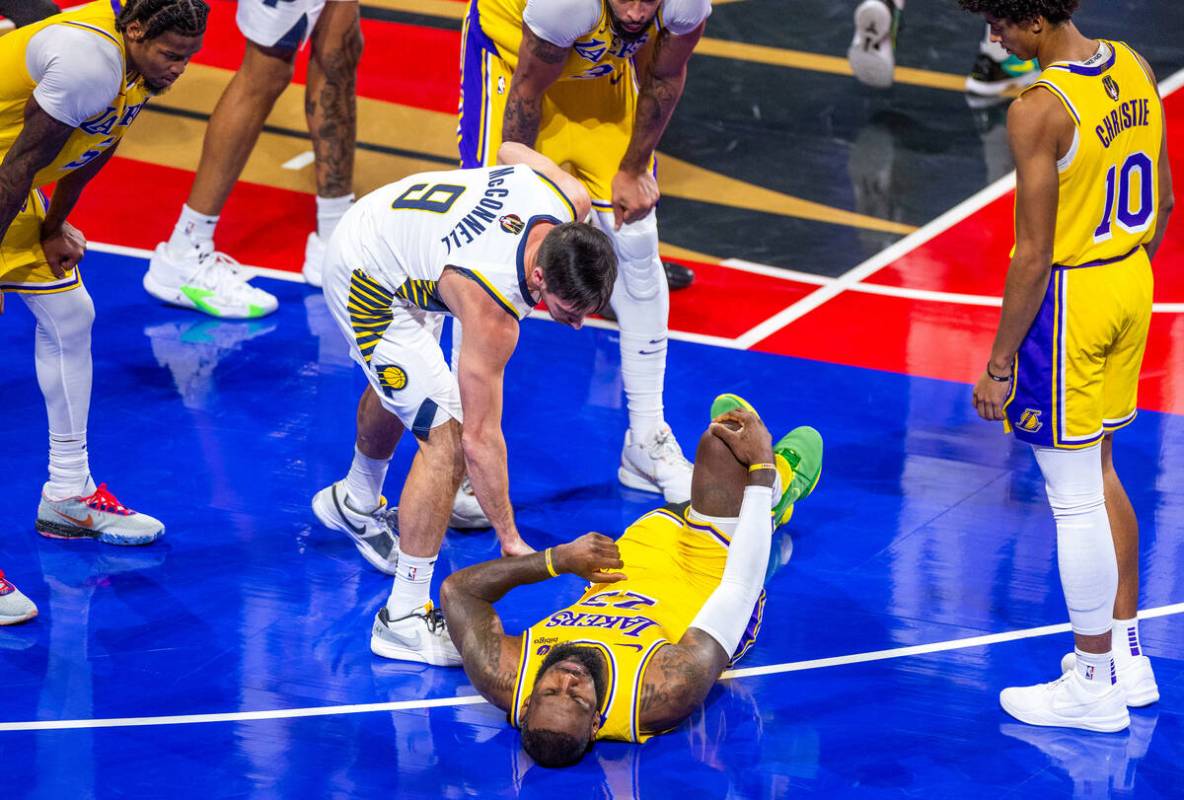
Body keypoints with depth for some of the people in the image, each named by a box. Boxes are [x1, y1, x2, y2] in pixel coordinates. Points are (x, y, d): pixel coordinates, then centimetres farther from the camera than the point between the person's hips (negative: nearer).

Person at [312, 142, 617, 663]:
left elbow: (513, 151, -1)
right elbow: (479, 439, -31)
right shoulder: (492, 311, -41)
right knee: (446, 436, -19)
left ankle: (356, 504, 63)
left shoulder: (570, 200, -26)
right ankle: (404, 619, -12)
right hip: (365, 282, -9)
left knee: (403, 389, 34)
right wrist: (509, 540, -25)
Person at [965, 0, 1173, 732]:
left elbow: (1034, 255, -20)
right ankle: (1128, 655, 31)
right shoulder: (1134, 68, 2)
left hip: (1067, 300, -8)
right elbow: (1161, 201, 11)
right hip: (1131, 285, 9)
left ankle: (1095, 685, 15)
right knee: (1099, 474, 22)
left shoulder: (1039, 109, -22)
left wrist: (998, 365, -12)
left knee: (1076, 499, 4)